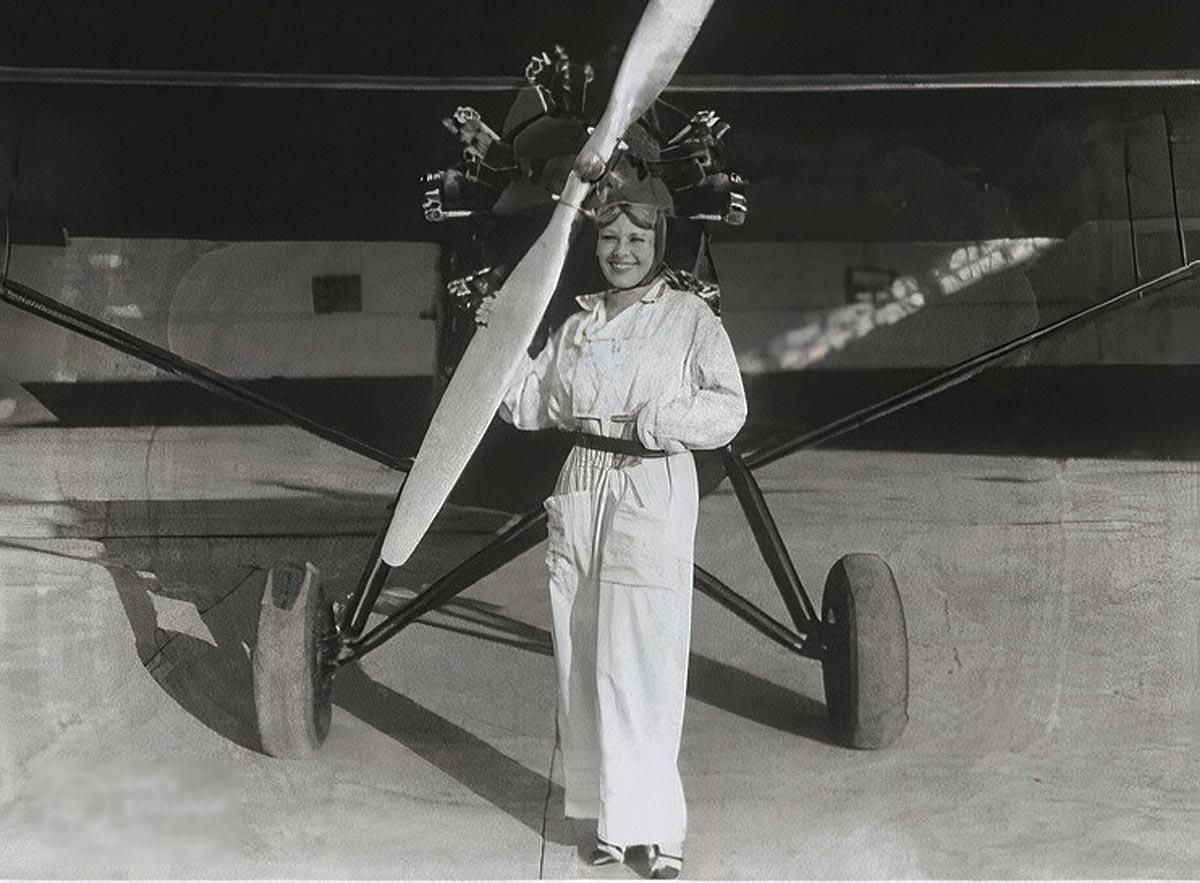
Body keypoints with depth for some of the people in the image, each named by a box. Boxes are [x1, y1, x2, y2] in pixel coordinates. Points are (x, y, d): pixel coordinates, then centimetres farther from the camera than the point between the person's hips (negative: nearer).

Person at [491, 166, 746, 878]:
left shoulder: (690, 318, 1)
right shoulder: (579, 325, 15)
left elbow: (729, 407, -8)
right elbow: (531, 406, 14)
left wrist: (654, 419, -21)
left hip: (653, 492, -5)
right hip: (581, 489, 5)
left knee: (636, 665, -7)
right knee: (584, 661, 6)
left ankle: (657, 825, 3)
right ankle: (613, 817, 16)